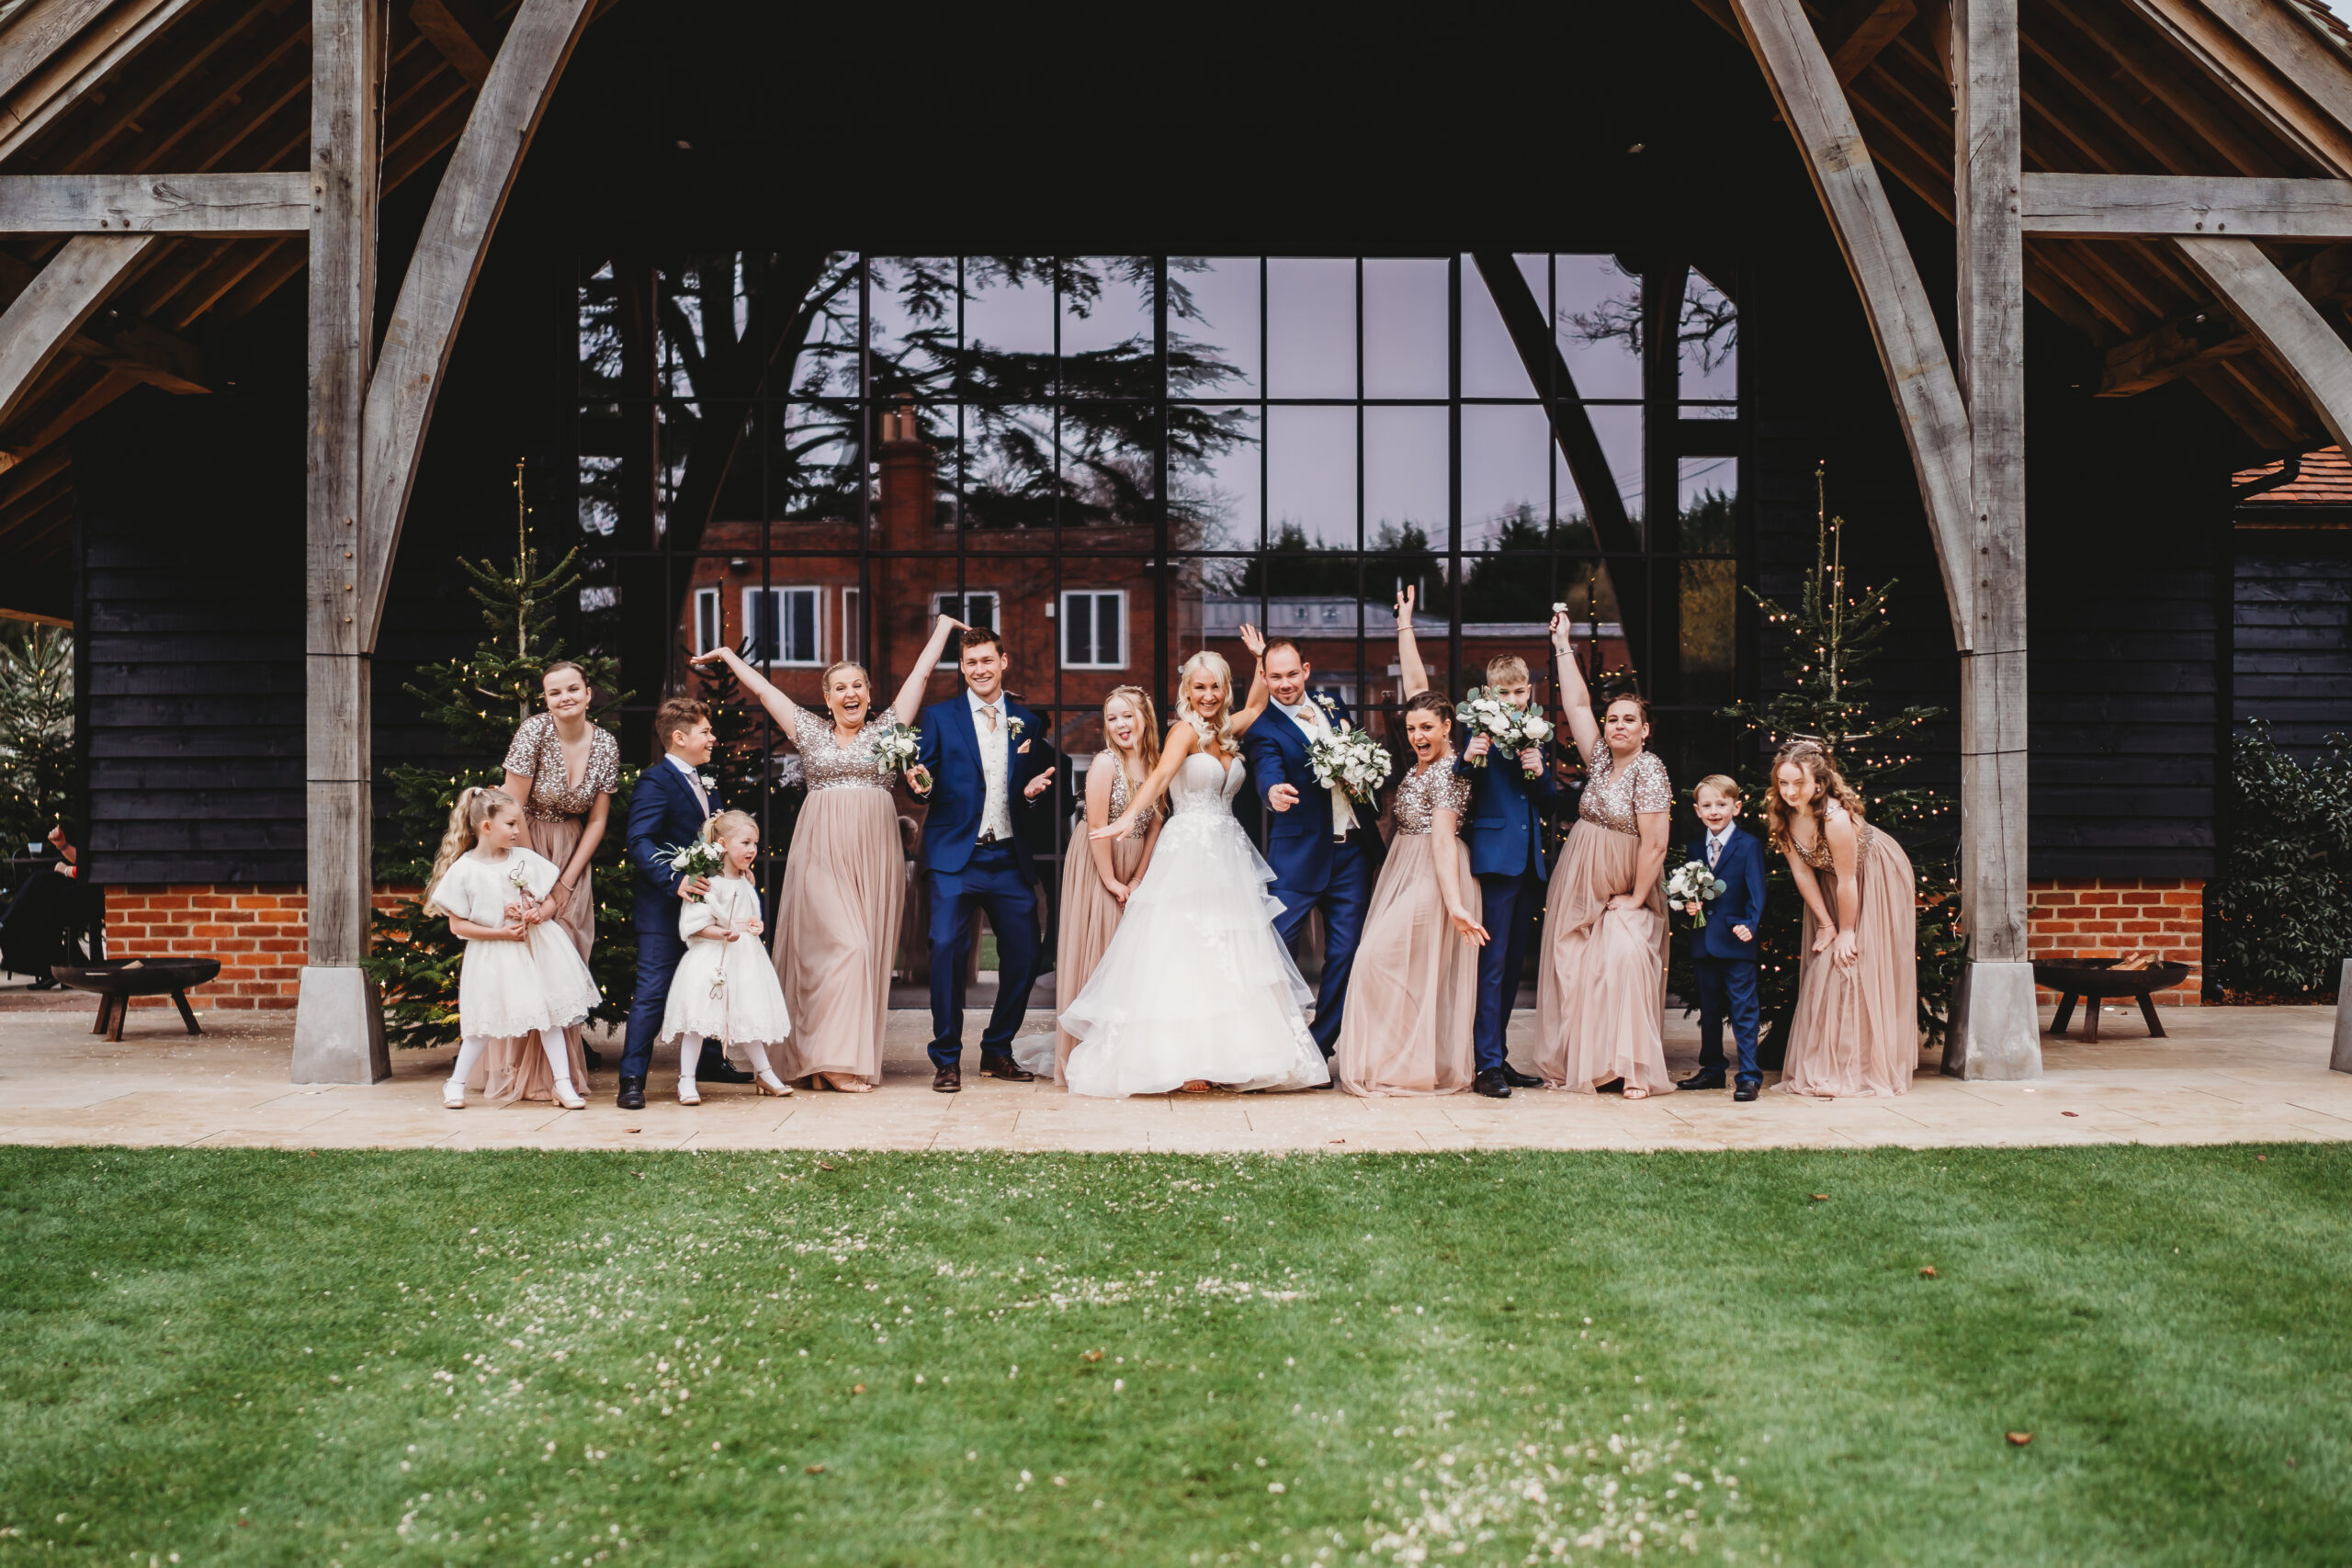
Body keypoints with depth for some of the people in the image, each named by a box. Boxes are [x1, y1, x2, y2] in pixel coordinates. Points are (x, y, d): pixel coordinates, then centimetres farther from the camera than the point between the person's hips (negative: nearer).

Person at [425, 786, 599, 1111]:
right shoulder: (464, 870, -9)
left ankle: (563, 1084, 9)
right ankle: (456, 1083, 20)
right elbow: (457, 926, -8)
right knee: (487, 1023, 2)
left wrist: (538, 914, -13)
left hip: (535, 948, 3)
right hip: (492, 955, -3)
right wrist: (501, 932, -14)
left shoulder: (526, 859, 2)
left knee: (548, 1014, 4)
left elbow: (551, 901, 10)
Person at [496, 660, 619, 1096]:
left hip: (573, 854, 4)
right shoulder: (534, 731, -16)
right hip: (524, 845, -3)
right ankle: (521, 1072, 0)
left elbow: (597, 819, 0)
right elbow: (513, 806, -14)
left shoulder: (606, 744, -4)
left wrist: (567, 880, -5)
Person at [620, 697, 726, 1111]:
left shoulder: (707, 782, 15)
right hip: (663, 909, -8)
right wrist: (675, 880, -33)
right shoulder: (655, 782, -12)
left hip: (705, 900, 8)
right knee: (653, 992, -7)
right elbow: (639, 843, -22)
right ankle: (632, 1079, -3)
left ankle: (711, 1059, 33)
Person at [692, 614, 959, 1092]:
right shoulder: (810, 730, 11)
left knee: (870, 952, 1)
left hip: (874, 855, 2)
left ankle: (859, 1056, 6)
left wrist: (944, 626, 16)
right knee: (840, 945, -12)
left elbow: (920, 673, 14)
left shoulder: (886, 727, 12)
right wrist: (729, 655, 24)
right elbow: (762, 689, 18)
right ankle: (832, 1060, -11)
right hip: (822, 852, -2)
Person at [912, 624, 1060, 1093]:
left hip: (1010, 857, 3)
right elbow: (925, 776, 2)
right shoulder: (939, 716, 6)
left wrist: (1034, 790, -4)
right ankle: (947, 1059, 0)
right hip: (956, 855, -3)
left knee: (1023, 954, 2)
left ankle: (997, 1051, 21)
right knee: (946, 948, -12)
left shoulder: (1028, 722, 13)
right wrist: (923, 785, -20)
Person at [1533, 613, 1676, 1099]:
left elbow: (1655, 844, -17)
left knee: (1624, 961, -21)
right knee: (1571, 970, 4)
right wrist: (1563, 647, 5)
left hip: (1623, 891, -6)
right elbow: (1578, 704, 5)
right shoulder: (1601, 759, 5)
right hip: (1577, 886, 7)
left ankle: (1633, 1069, -18)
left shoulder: (1649, 770, -13)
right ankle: (1575, 1062, 12)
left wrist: (1637, 899, -15)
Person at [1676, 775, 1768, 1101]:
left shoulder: (1749, 845, -4)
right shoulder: (1695, 847, 12)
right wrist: (1688, 905, -3)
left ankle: (1748, 1076, -1)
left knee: (1744, 1010, -4)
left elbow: (1756, 892, -9)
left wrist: (1750, 924, -24)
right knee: (1709, 1010, 15)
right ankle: (1712, 1069, 25)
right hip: (1703, 942, 6)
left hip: (1736, 942, -6)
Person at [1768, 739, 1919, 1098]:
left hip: (1876, 878, -6)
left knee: (1862, 968, -6)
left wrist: (1846, 931, -17)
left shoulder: (1836, 817, -37)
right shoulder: (1779, 813, -18)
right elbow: (1802, 872, -10)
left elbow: (1847, 881, -27)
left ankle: (1869, 1070, 2)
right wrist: (1825, 924, -6)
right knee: (1823, 968, 6)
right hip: (1828, 884, 6)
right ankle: (1824, 1068, 14)